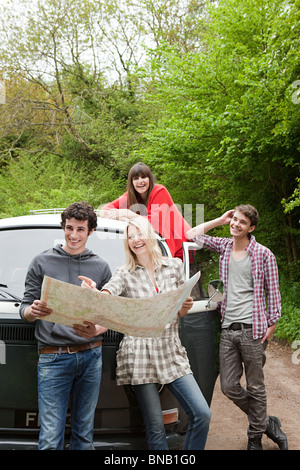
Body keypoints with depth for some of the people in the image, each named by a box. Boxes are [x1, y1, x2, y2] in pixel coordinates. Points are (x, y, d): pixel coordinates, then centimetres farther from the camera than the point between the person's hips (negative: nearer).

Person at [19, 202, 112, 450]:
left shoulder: (101, 267, 10)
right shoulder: (42, 262, 5)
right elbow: (25, 307, 6)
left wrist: (96, 330, -13)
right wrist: (33, 311, -18)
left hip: (91, 356, 2)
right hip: (53, 357, -2)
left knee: (84, 433, 10)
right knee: (51, 438, -4)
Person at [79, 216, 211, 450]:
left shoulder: (174, 266, 10)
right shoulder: (125, 274, 3)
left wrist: (186, 306, -6)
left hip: (172, 353, 3)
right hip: (140, 356, -3)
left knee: (202, 414, -3)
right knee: (156, 428, 1)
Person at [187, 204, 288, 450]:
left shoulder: (263, 254, -2)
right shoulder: (224, 246, 10)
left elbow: (273, 293, 1)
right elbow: (192, 234, 15)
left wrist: (271, 325, -4)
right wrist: (220, 220, 10)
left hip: (252, 329, -5)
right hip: (228, 329, 5)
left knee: (255, 388, 5)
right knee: (229, 387, 7)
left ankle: (255, 439, 22)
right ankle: (267, 423, 28)